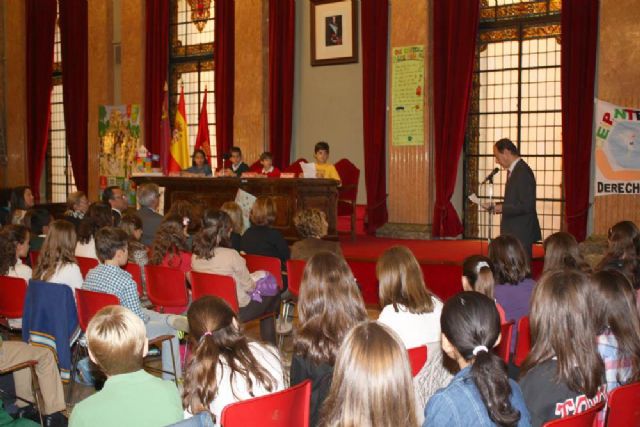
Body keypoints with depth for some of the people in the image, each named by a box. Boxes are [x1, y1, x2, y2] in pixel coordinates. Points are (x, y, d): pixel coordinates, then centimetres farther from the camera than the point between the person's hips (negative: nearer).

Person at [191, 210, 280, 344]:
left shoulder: (196, 256, -8)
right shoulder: (231, 255, -27)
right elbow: (248, 286, -14)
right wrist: (256, 286, 10)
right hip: (238, 310, -6)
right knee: (273, 296, 20)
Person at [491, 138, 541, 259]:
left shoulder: (523, 172, -17)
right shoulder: (514, 170, 13)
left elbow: (526, 206, -22)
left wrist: (501, 208, -17)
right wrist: (499, 206, 4)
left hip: (521, 234, -9)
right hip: (514, 232, 9)